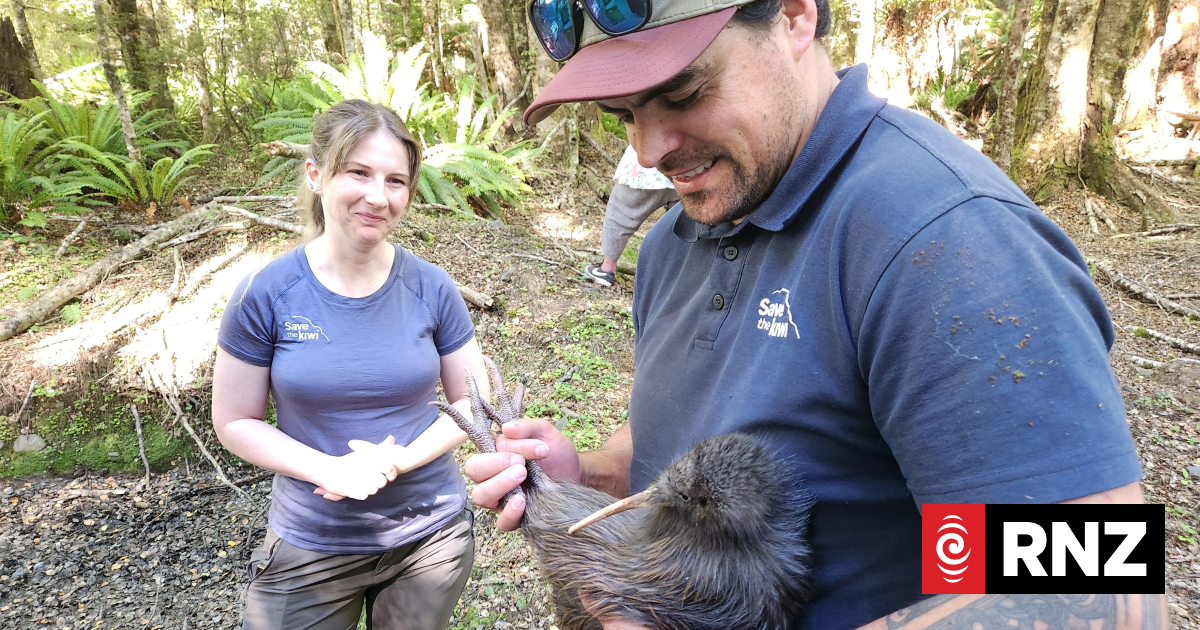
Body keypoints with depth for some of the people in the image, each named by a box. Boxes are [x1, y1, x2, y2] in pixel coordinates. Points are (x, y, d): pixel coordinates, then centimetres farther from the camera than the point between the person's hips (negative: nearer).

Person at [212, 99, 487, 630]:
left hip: (430, 536, 2)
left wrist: (399, 460, -18)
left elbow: (472, 402, -2)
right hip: (311, 548, -1)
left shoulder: (431, 288, -10)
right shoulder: (266, 294, -13)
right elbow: (234, 422, -6)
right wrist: (329, 470, -20)